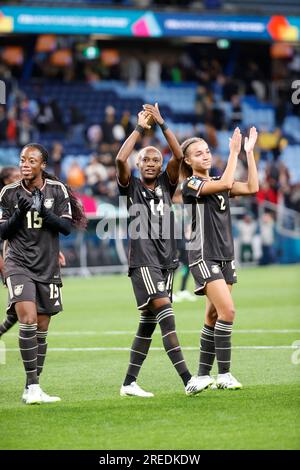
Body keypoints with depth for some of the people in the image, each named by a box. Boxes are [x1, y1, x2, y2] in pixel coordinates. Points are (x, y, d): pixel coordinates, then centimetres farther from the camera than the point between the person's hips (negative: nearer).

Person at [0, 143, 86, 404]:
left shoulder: (57, 190, 1)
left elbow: (67, 227, -6)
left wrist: (43, 210, -19)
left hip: (47, 266, 2)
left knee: (42, 328, 6)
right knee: (28, 319, -21)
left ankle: (32, 389, 15)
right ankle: (33, 385, -19)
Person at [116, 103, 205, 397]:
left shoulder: (166, 185, 12)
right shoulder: (131, 187, 3)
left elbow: (178, 156, -2)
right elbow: (121, 159, -15)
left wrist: (161, 124, -7)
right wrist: (140, 128, -8)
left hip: (166, 261, 5)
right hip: (143, 261, -5)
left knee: (148, 323, 7)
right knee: (165, 313, -17)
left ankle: (129, 383, 14)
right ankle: (187, 380, -26)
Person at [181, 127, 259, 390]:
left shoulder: (218, 183, 14)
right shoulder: (191, 185, -8)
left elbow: (252, 188, 1)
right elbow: (226, 183, -22)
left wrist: (249, 152, -1)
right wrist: (234, 152, -16)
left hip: (225, 256, 7)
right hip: (204, 257, -7)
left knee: (214, 316, 6)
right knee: (227, 310, -17)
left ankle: (203, 375, 11)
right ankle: (224, 374, -14)